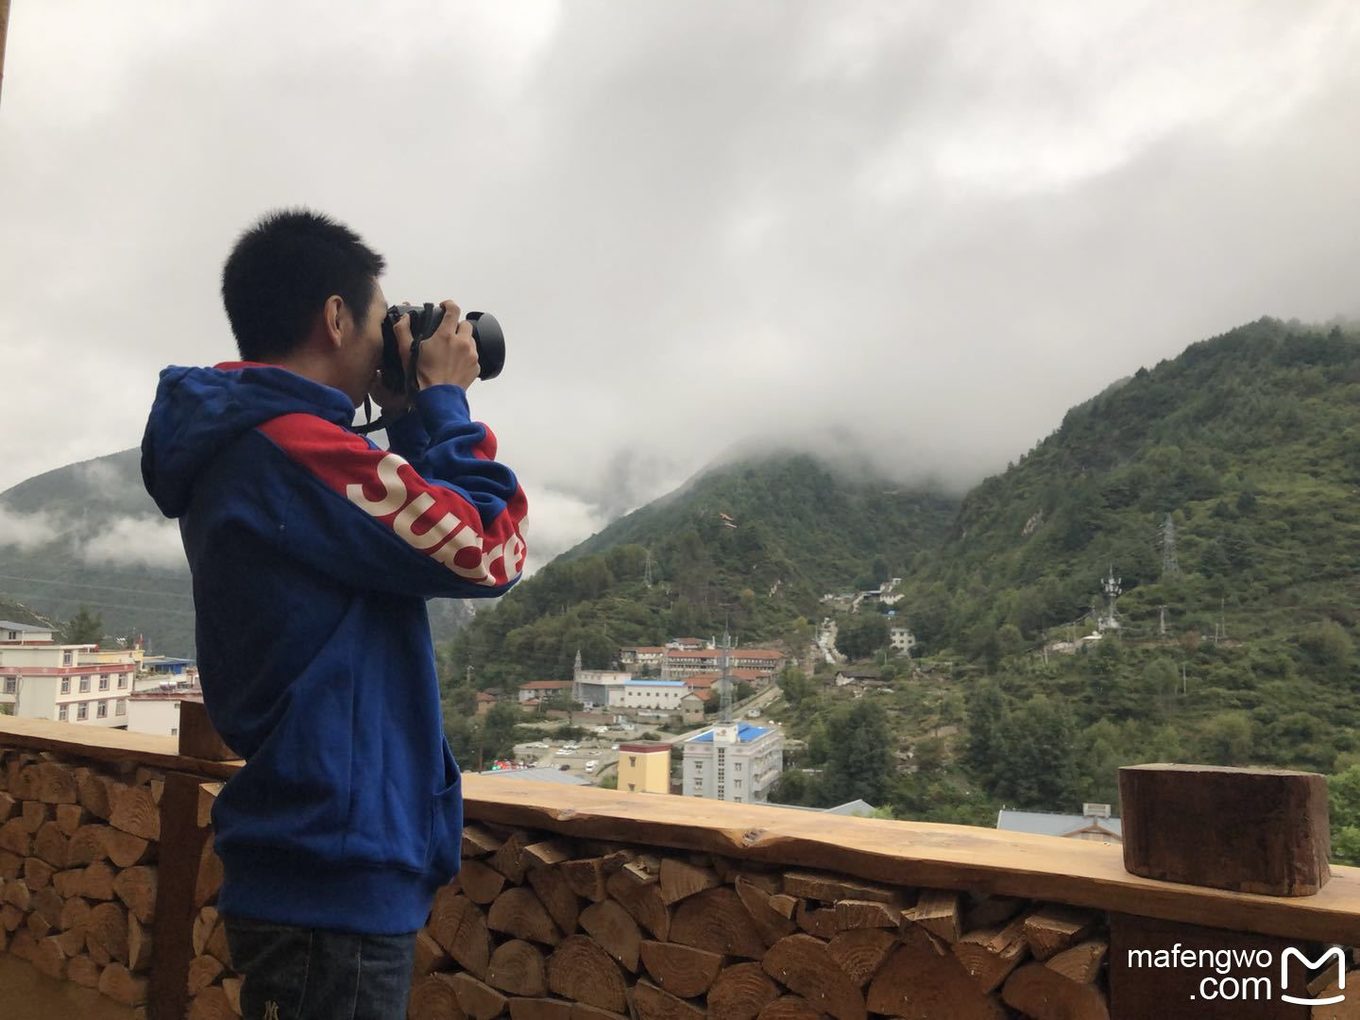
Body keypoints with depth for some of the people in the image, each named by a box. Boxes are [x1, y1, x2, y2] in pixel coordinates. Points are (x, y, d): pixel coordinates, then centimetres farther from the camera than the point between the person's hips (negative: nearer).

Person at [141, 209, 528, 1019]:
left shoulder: (237, 448, 11)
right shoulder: (295, 449, -22)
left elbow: (415, 528, 17)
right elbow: (490, 551, -17)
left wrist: (406, 418, 7)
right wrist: (442, 400, -7)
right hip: (338, 881, -10)